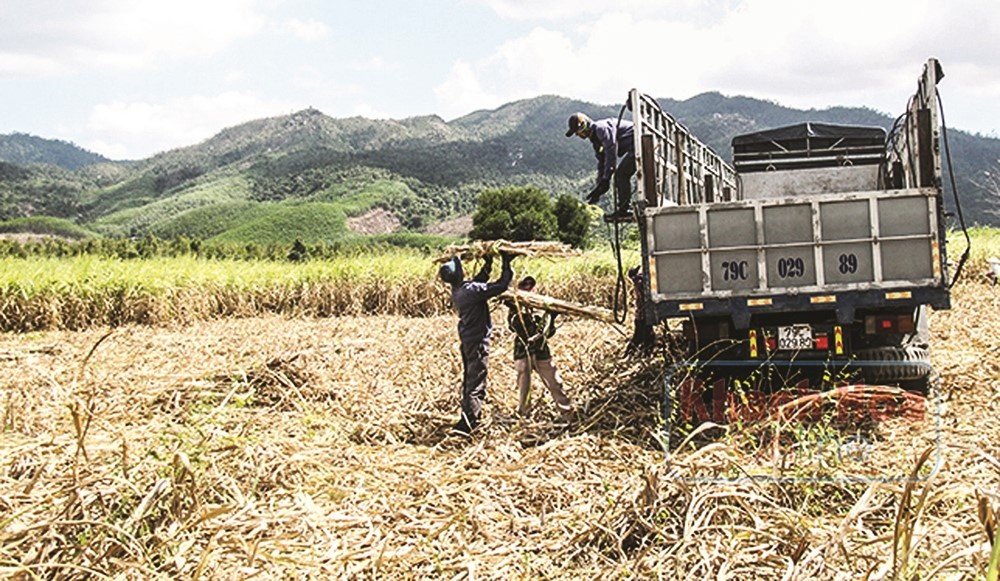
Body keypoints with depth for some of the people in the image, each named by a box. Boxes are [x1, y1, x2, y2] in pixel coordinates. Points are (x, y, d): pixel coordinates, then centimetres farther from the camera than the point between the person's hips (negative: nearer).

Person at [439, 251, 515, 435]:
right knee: (476, 385, -6)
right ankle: (466, 423, -12)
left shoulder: (457, 291, 1)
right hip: (478, 341, -9)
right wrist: (507, 264, -11)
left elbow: (479, 281, 20)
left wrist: (488, 264, 19)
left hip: (467, 339, 9)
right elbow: (501, 286, -21)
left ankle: (470, 417, 30)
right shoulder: (471, 290, -25)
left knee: (469, 379, 19)